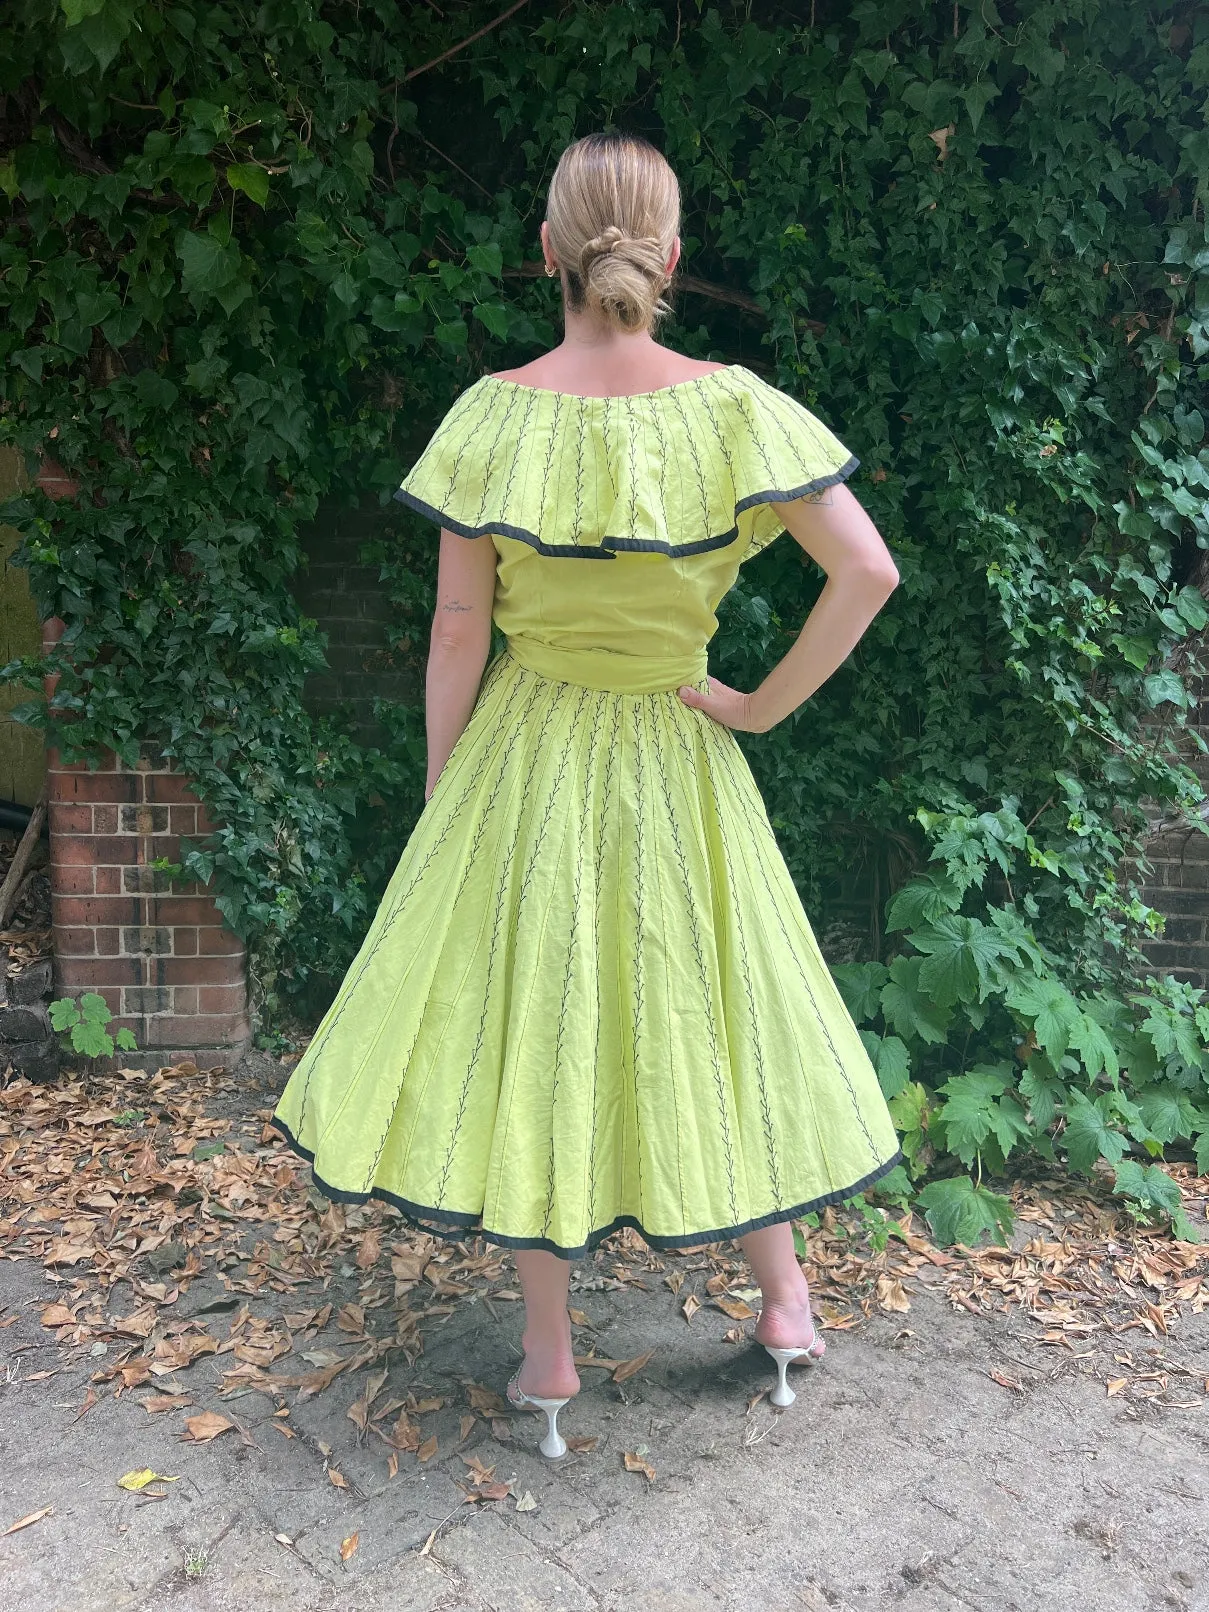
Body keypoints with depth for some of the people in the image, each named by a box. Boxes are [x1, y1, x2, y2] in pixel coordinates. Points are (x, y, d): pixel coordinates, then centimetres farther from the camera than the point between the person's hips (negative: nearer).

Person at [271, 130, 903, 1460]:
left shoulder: (494, 416, -11)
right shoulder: (733, 406, -9)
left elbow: (457, 631, -9)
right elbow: (867, 571, -14)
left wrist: (439, 793, 3)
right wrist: (765, 704, -4)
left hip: (526, 756, -1)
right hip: (674, 762, 1)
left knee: (530, 1023, 12)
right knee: (706, 1006, 18)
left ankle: (548, 1353, 24)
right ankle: (784, 1302, 32)